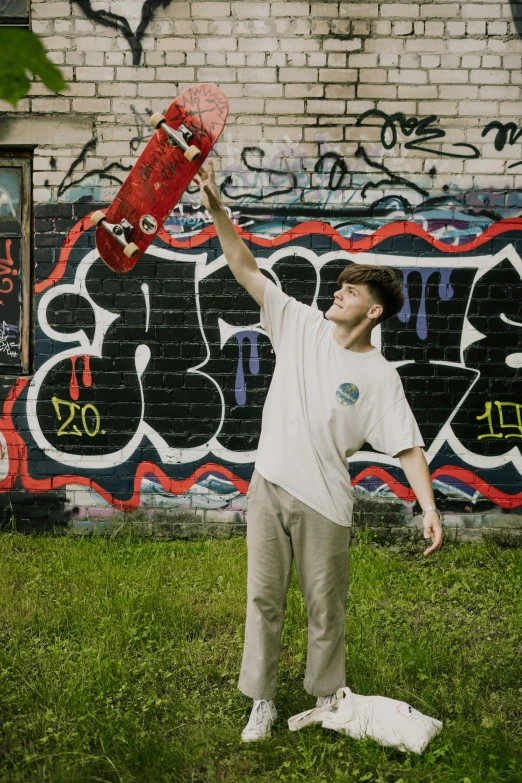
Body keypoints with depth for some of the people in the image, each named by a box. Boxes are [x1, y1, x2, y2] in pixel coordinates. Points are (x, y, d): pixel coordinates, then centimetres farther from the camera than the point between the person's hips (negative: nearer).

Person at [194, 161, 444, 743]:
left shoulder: (378, 374, -7)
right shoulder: (301, 325, 1)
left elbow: (407, 446, -9)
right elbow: (245, 269, -2)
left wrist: (430, 510, -20)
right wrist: (216, 208, -11)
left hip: (323, 501, -2)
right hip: (269, 486, 3)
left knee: (325, 608, 11)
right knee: (263, 598, 10)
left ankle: (327, 698, 34)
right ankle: (262, 701, 27)